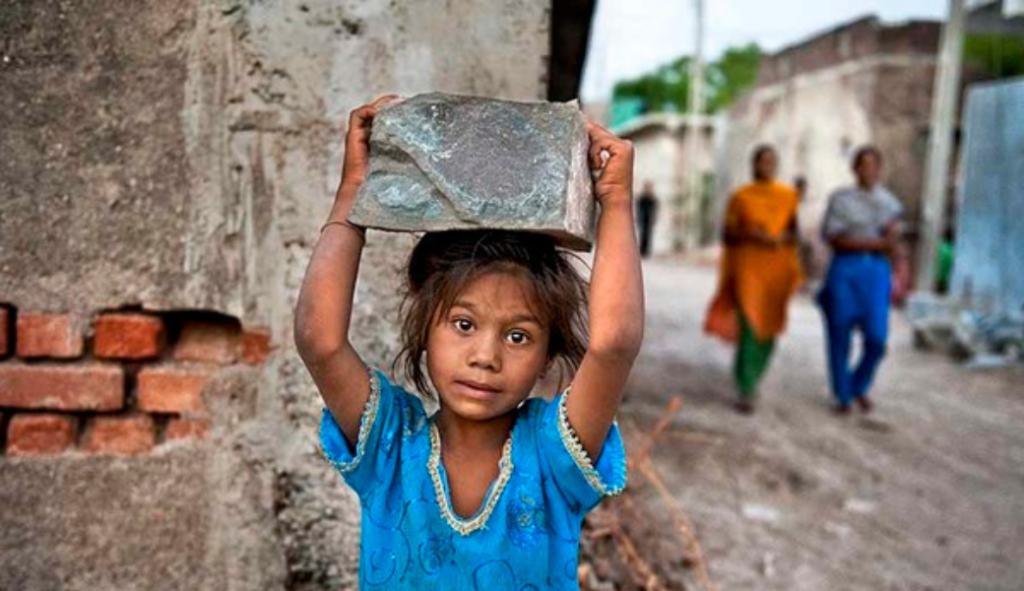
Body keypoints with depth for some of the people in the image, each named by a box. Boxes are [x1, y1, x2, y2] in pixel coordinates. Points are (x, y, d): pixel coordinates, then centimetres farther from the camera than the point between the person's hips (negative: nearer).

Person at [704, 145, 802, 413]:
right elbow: (727, 234, 4)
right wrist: (748, 234, -16)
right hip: (747, 267, -3)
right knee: (749, 327, -12)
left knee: (768, 328, 6)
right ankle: (746, 391, -9)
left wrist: (778, 239, -12)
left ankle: (751, 379, 29)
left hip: (777, 269, 3)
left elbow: (794, 231, 9)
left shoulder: (789, 197, 9)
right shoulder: (741, 197, 3)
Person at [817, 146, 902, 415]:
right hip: (844, 271, -2)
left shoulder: (889, 202, 11)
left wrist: (855, 241, -13)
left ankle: (860, 387, 21)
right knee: (840, 335, 0)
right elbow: (835, 239, -8)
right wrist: (877, 242, -11)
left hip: (876, 272, 2)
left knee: (876, 338, -6)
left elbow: (892, 244, 4)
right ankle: (843, 395, 17)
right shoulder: (840, 198, 2)